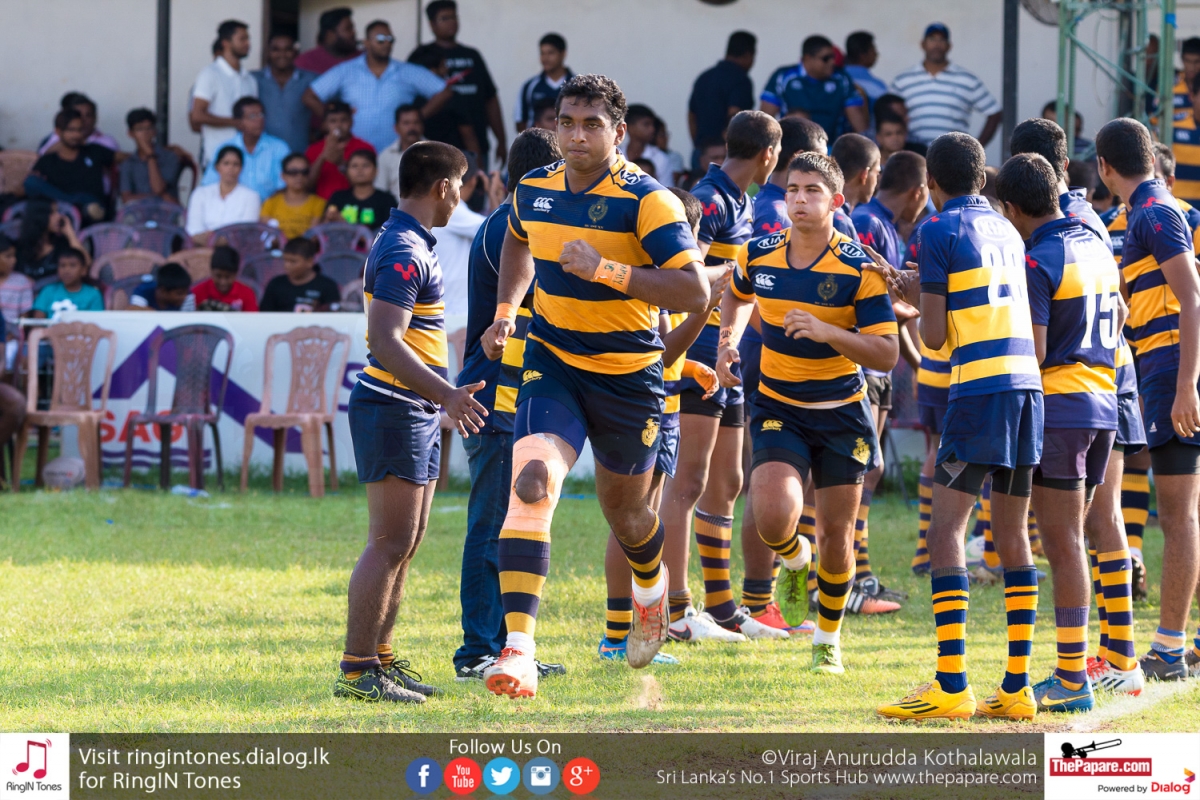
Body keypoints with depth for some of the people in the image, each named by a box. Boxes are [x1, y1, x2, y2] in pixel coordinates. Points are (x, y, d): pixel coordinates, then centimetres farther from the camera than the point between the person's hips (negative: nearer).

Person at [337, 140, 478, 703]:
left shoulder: (409, 244, 17)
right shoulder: (404, 251, -16)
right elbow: (385, 343, -26)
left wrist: (443, 401, 31)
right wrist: (446, 394, -34)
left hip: (414, 412, 11)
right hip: (393, 409, -11)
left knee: (403, 544, 13)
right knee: (391, 544, -12)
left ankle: (379, 658, 18)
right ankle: (357, 671, -12)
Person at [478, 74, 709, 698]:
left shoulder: (647, 200, -17)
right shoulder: (533, 190, 0)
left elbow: (694, 293, -24)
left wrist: (605, 270, -30)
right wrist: (505, 312, 14)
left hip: (628, 375, -2)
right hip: (551, 362, 2)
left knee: (625, 512, 16)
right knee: (532, 484, -23)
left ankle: (651, 588, 55)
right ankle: (518, 652, -31)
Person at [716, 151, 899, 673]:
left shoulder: (859, 269, -14)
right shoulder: (758, 256, -4)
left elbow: (886, 354, -16)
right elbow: (737, 297, 22)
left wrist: (828, 332, -29)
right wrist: (729, 341, 4)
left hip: (842, 414, -1)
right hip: (777, 409, 1)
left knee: (836, 533, 4)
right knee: (774, 519, -21)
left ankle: (829, 638, 28)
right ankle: (794, 559, 17)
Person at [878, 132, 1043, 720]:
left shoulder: (938, 232, -3)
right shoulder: (1006, 231, 17)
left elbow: (935, 337, -5)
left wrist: (915, 300, 15)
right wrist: (916, 293, 29)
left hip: (978, 391, -7)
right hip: (1026, 384, 7)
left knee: (945, 529, -6)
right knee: (1012, 534, 10)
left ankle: (951, 686, -15)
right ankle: (1016, 687, 9)